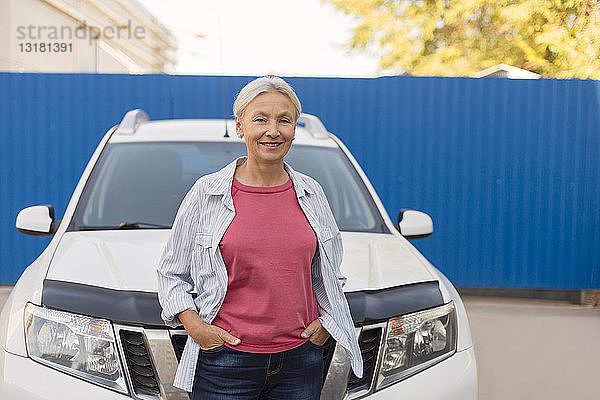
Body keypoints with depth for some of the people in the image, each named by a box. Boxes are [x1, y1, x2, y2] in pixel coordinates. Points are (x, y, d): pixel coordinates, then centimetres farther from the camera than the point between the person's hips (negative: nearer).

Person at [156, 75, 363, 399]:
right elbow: (171, 272, 5)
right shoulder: (207, 193, -3)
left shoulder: (311, 193, 5)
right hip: (226, 359, -2)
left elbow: (327, 272, 18)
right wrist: (194, 326, -9)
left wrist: (326, 320, 3)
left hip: (300, 360, 3)